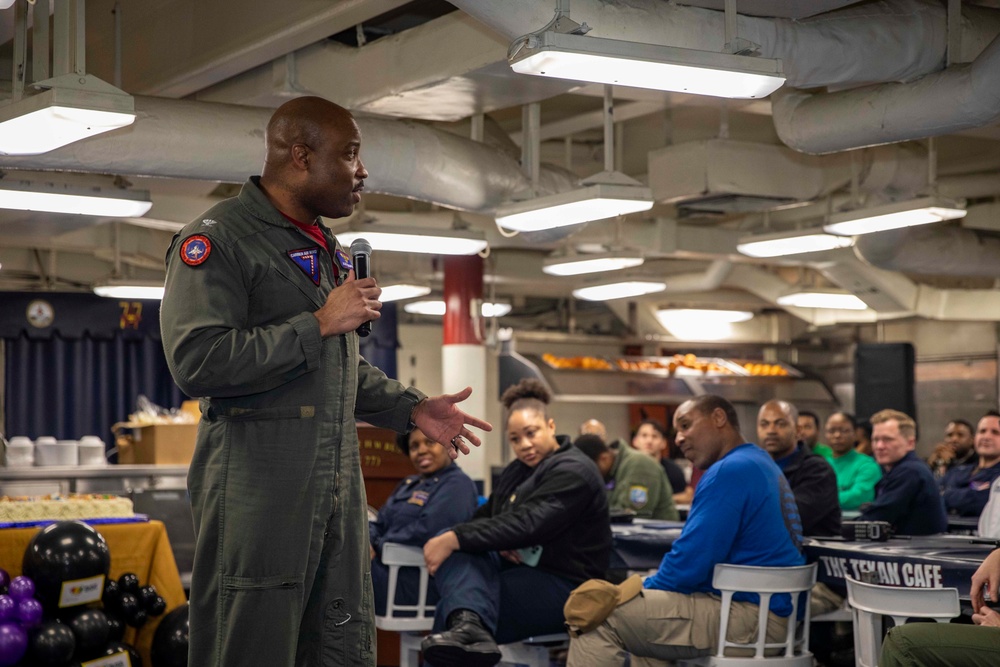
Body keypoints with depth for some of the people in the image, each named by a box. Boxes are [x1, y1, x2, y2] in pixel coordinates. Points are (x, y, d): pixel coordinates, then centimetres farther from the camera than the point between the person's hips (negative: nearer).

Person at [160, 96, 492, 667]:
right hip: (258, 486, -8)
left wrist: (413, 408, 15)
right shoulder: (217, 240, -8)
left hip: (339, 486, 8)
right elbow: (197, 363, -21)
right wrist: (320, 324, -17)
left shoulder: (327, 249, 20)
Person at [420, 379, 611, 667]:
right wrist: (497, 544, -15)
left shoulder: (573, 471, -13)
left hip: (563, 586, -9)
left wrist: (455, 538, -32)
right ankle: (468, 622, -55)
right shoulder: (516, 471, 18)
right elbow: (483, 516, 12)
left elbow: (525, 523, -27)